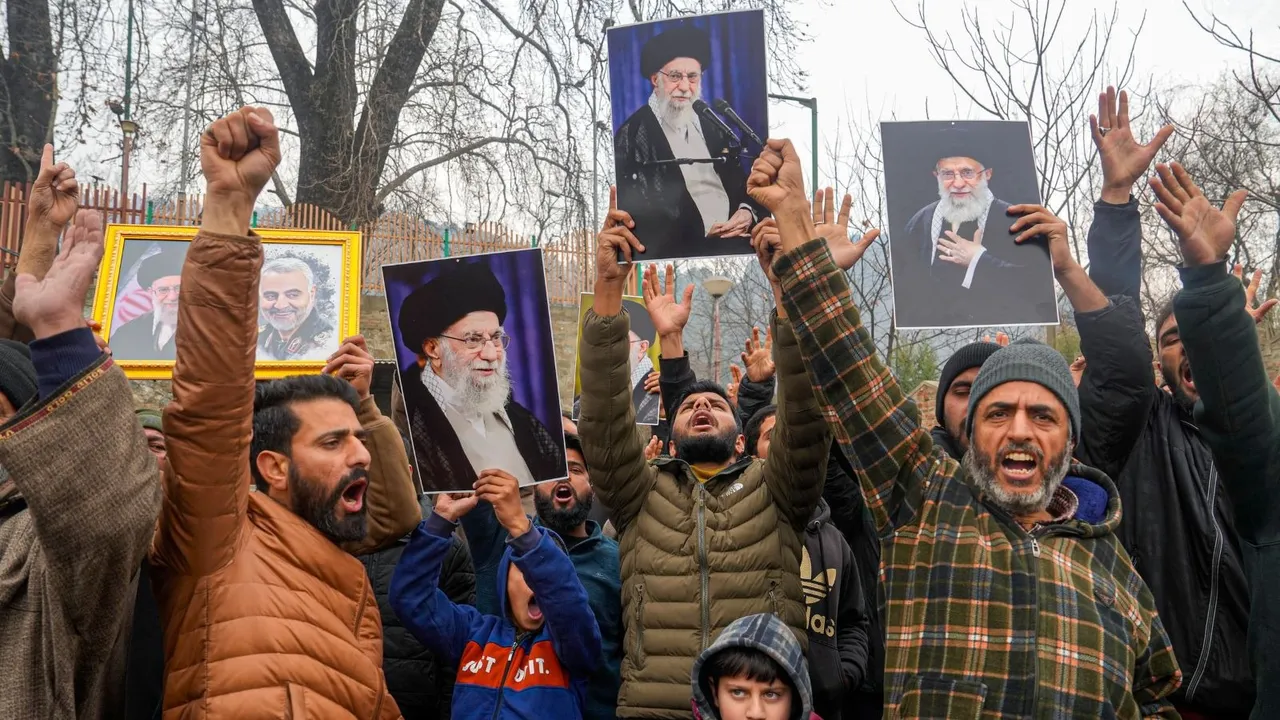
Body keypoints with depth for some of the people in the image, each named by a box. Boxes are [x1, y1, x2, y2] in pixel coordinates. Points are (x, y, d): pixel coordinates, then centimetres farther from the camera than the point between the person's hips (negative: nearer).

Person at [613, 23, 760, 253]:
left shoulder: (709, 124, 17)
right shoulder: (633, 136, -2)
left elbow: (740, 181, 18)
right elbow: (636, 213, -9)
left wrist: (747, 212, -5)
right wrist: (704, 233, -16)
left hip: (739, 234, 6)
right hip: (683, 248, -6)